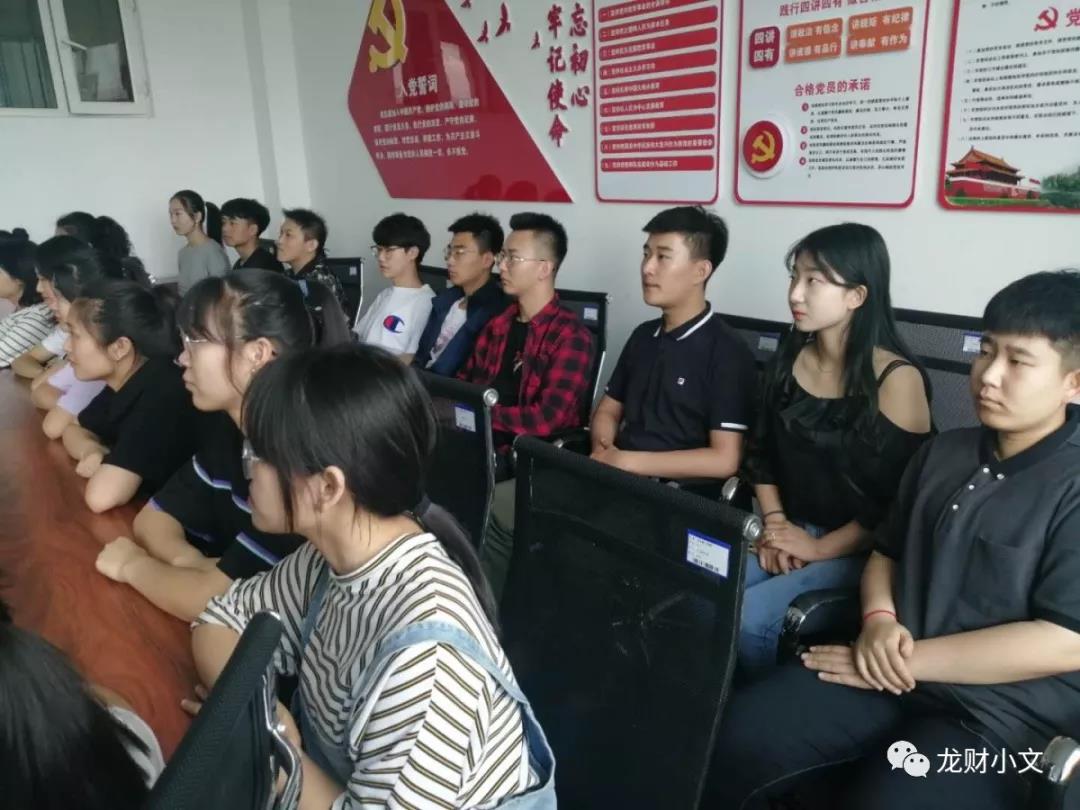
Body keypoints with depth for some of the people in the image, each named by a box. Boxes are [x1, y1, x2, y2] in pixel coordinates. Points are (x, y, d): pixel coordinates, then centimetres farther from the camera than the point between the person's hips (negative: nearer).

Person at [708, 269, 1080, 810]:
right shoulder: (942, 451, 11)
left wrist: (910, 657, -16)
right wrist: (879, 620, -3)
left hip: (1002, 714, -5)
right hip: (891, 670, 5)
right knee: (731, 740, -11)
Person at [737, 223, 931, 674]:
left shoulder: (897, 378, -14)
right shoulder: (788, 360, 5)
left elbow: (901, 500, -14)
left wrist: (819, 548, -13)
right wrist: (774, 523, -1)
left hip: (860, 550, -5)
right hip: (791, 531, 5)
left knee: (748, 617, -25)